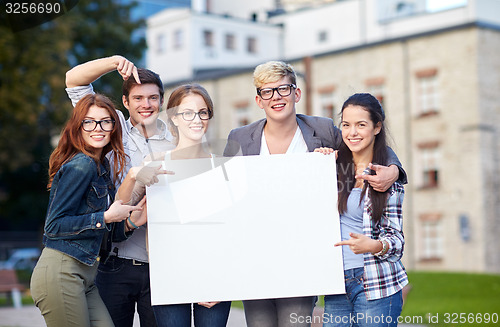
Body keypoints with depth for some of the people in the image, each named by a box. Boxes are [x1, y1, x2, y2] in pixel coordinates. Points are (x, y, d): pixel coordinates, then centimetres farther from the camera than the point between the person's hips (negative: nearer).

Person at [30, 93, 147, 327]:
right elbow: (54, 226, -15)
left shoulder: (102, 167, 15)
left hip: (84, 277, 8)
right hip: (60, 274, -8)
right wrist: (105, 217, -16)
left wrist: (130, 222, -1)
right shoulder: (82, 165, -11)